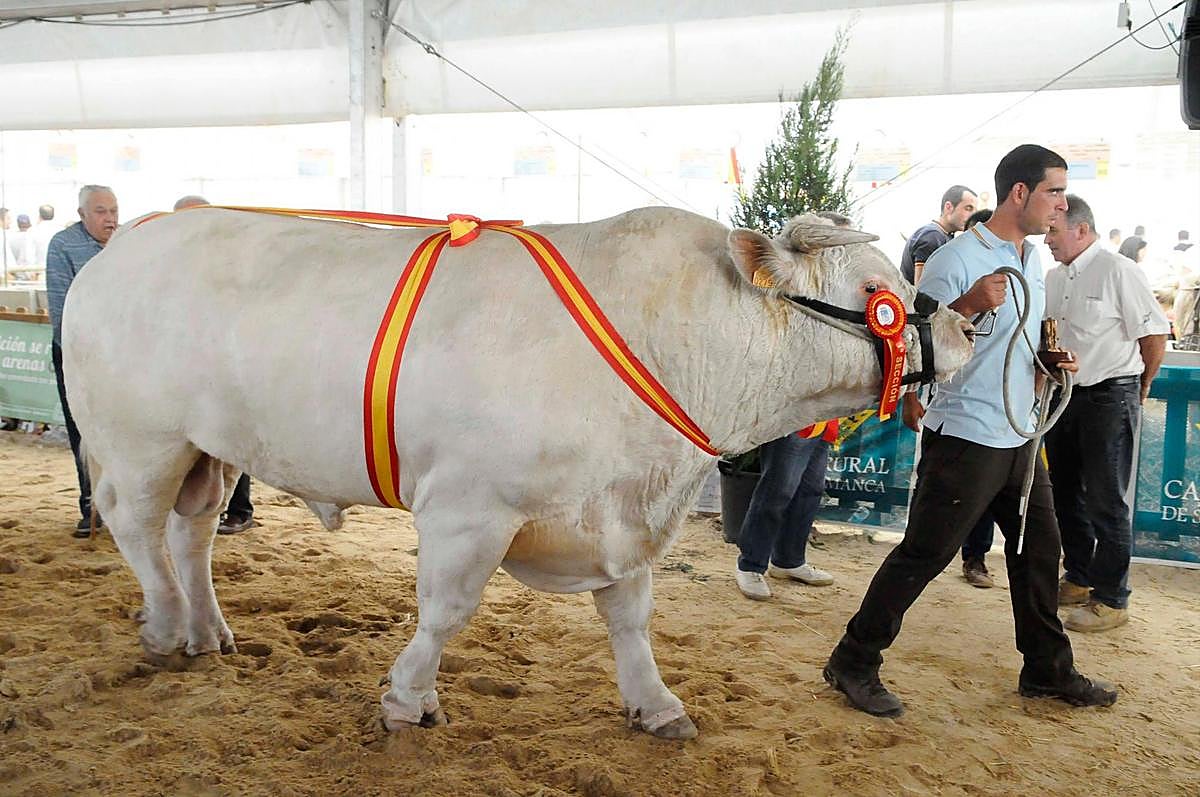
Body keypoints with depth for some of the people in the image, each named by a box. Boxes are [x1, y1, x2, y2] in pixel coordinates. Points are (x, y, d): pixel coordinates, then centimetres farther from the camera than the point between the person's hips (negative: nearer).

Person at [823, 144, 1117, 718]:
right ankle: (854, 664, 7)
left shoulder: (1032, 258, 14)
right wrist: (967, 305, -34)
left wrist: (1051, 363, 8)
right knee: (923, 555, -5)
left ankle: (1047, 670, 32)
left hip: (1019, 437, 9)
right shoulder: (957, 259, -15)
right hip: (966, 438, -9)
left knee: (1038, 550, 16)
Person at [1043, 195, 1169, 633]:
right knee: (1066, 494, 16)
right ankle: (1078, 580, 32)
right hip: (1064, 396, 8)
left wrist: (1139, 390, 1)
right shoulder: (1054, 278, 9)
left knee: (1107, 502, -1)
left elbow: (1155, 337, -11)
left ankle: (1111, 601, 10)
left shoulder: (1119, 271, -13)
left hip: (1109, 399, -8)